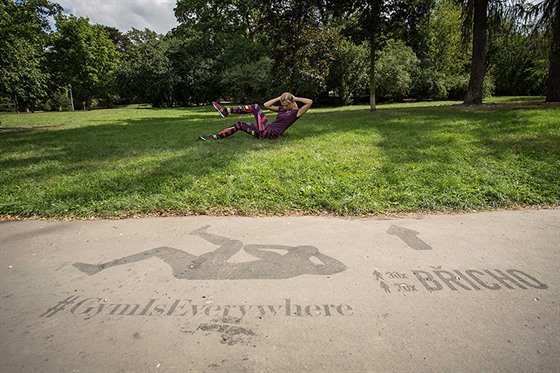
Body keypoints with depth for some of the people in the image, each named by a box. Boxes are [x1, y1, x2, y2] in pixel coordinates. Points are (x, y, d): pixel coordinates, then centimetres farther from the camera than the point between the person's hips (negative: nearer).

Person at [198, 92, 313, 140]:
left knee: (256, 107, -10)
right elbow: (266, 105, 21)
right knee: (239, 124, 4)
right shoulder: (282, 109, 21)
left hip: (271, 133, -8)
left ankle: (227, 111, -7)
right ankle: (214, 137, 0)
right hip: (264, 133, 8)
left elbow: (310, 102, -14)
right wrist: (280, 98, 17)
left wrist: (296, 98, -2)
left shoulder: (296, 112, 0)